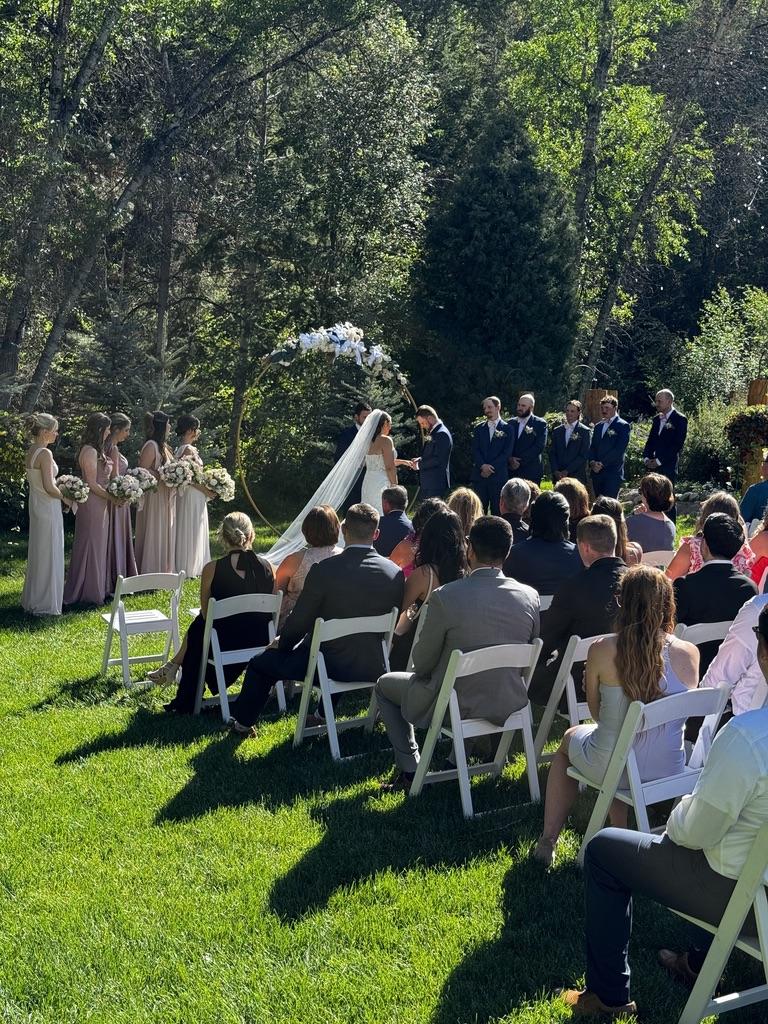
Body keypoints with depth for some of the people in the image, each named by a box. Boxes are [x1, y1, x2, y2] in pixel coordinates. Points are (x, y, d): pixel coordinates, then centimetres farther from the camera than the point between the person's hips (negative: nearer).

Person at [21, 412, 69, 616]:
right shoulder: (45, 453, -20)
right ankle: (46, 604, 8)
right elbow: (49, 488, -22)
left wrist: (60, 490, 13)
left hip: (36, 506, 9)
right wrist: (64, 497, -5)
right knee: (49, 555, 0)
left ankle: (33, 600, 27)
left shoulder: (30, 452, 8)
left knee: (38, 554, 17)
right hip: (48, 508, -9)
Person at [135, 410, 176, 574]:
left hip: (166, 497, 9)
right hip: (155, 496, -9)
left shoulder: (162, 445, 13)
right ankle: (151, 572, 4)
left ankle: (164, 570, 19)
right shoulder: (151, 446, -15)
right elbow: (143, 470, -20)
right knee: (154, 534, -3)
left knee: (165, 534, 12)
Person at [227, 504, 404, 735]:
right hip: (373, 666, 5)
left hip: (331, 664, -4)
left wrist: (281, 642, 10)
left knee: (260, 664, 19)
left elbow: (300, 620, -10)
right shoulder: (395, 573, -9)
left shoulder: (324, 570, -20)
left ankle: (243, 722, 35)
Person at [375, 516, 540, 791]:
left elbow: (422, 662, -11)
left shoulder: (445, 596, -22)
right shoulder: (530, 596, -9)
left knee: (385, 685, 21)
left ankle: (409, 769, 19)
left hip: (458, 707, -5)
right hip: (511, 704, 5)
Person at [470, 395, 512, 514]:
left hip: (499, 476, -3)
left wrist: (491, 467, -13)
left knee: (497, 511, -1)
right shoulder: (479, 429, 14)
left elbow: (506, 453, -4)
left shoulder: (507, 428, 4)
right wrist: (483, 466, -13)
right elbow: (475, 451, 5)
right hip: (479, 475, 3)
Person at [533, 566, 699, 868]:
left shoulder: (601, 651, -16)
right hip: (670, 770, 3)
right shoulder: (688, 653, -12)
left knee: (570, 738, 32)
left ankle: (548, 842, 36)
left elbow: (596, 711, -1)